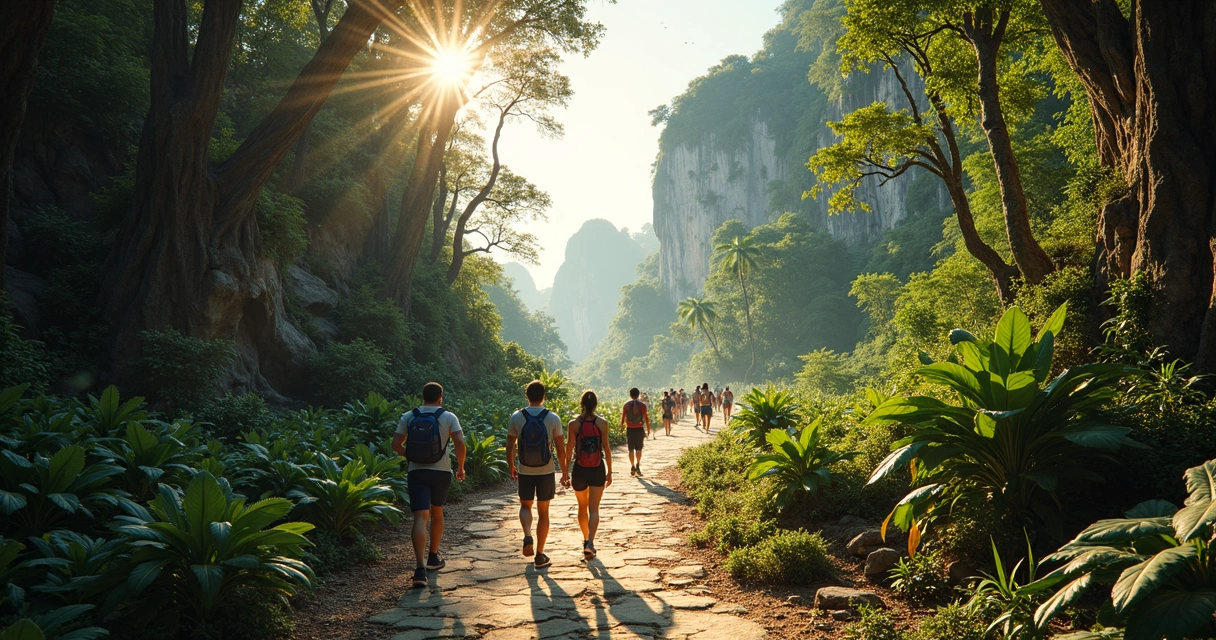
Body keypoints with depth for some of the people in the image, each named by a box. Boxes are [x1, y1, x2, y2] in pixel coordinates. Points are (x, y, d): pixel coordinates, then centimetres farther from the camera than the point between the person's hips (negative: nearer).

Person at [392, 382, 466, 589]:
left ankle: (420, 568, -20)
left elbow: (396, 445, -1)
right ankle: (433, 558, 33)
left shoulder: (408, 417, 3)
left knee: (420, 518, -6)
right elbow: (459, 443, -14)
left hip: (416, 471, 0)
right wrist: (461, 466, 0)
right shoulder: (448, 417, -2)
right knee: (436, 513, 21)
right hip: (441, 471, 0)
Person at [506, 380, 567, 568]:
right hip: (546, 472, 0)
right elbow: (560, 449, -5)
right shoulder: (553, 418, -8)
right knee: (543, 512, 11)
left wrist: (511, 467, 15)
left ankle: (527, 536, -7)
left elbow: (510, 447, -1)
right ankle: (540, 555, 15)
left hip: (525, 472, 0)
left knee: (525, 505, 21)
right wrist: (564, 471, 7)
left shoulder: (516, 417, -6)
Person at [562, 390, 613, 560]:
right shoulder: (602, 423, -5)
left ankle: (586, 540, 32)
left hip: (579, 470, 0)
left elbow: (569, 449, -7)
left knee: (582, 507, 20)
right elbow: (606, 448, -3)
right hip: (597, 470, 0)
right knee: (594, 509, 1)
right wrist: (609, 472, 7)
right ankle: (590, 542, -18)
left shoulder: (574, 423, -6)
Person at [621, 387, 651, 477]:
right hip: (639, 429, -1)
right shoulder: (642, 405, -4)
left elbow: (622, 418, 1)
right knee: (638, 449, 8)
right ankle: (638, 465, -11)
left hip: (629, 429, 1)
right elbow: (646, 419, -4)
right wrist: (648, 431, 4)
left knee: (631, 449, 8)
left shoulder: (626, 405, -1)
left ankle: (632, 468, 9)